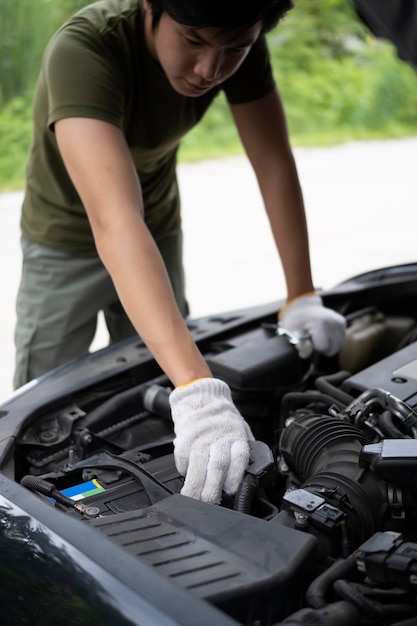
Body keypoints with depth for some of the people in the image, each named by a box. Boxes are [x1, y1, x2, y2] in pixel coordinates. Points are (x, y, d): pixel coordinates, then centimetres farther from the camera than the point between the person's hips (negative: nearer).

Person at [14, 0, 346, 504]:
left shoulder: (236, 44, -21)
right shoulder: (83, 50, -39)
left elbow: (275, 166, -13)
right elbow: (114, 222, -51)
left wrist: (302, 298, -18)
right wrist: (198, 389, -59)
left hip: (158, 232, 4)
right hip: (69, 242, -4)